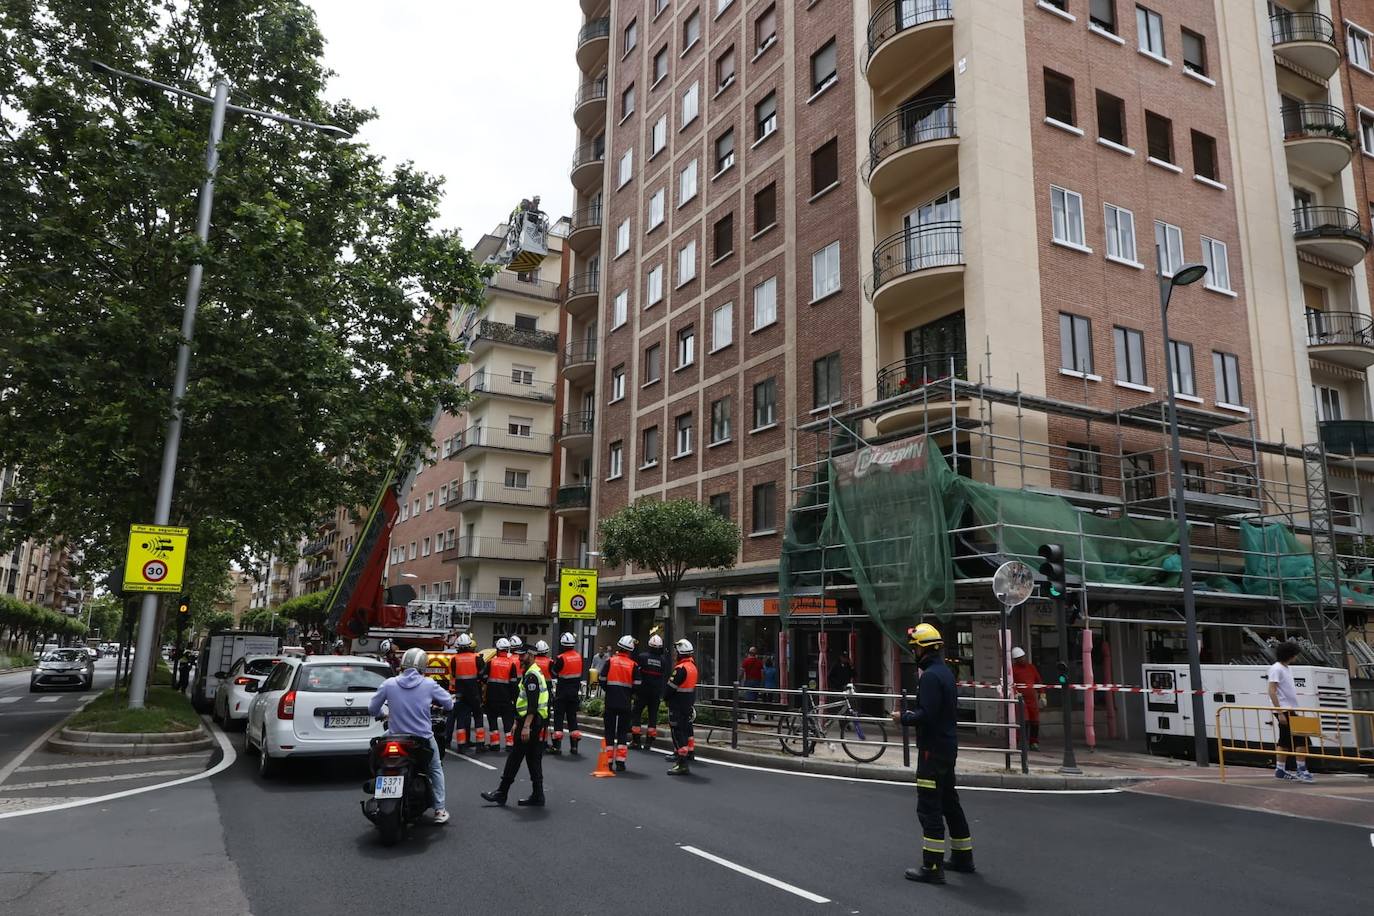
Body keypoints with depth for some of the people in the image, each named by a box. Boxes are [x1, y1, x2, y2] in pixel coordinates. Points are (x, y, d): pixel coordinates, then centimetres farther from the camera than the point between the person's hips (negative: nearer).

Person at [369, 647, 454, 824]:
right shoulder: (429, 684, -9)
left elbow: (372, 708, 2)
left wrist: (384, 714, 24)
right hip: (424, 739, -1)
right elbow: (449, 703, 1)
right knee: (435, 770, 21)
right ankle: (439, 811, 17)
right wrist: (434, 701, 22)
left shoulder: (389, 684, -6)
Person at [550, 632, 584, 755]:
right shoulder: (579, 656, 1)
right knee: (572, 717, 13)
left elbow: (554, 674, -8)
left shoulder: (561, 658, -17)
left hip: (562, 691, -5)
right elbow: (580, 673, 8)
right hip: (575, 691, 5)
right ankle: (574, 745, 13)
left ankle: (557, 745, 2)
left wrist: (553, 664, 8)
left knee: (559, 717, 3)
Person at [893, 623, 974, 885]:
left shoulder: (931, 675, -19)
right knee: (949, 802, 20)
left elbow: (926, 715, -26)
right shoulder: (945, 672, 12)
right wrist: (911, 714, 13)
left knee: (929, 807, -5)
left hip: (933, 748, -10)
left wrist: (903, 717, -9)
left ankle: (932, 867, -1)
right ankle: (962, 856, 31)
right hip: (948, 745, 10)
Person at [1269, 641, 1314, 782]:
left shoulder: (1286, 668, 16)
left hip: (1289, 710, 9)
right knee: (1300, 740, -10)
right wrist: (1280, 712, -21)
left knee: (1284, 741, 11)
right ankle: (1301, 771, -7)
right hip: (1284, 710, -9)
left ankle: (1280, 770, 16)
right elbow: (1272, 691, -18)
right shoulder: (1276, 669, -13)